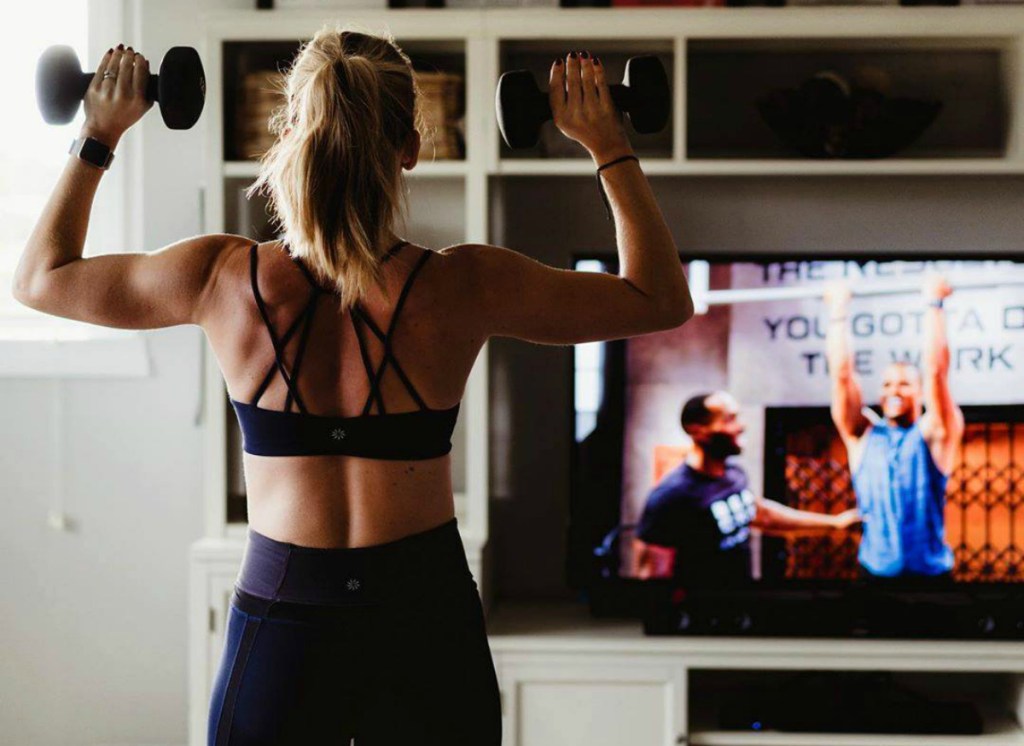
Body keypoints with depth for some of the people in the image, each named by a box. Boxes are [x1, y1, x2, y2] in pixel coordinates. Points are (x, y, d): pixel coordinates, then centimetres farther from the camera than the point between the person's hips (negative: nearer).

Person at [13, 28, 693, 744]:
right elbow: (661, 297, 3)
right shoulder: (462, 287, -11)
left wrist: (99, 136, 17)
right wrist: (609, 146, 10)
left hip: (280, 617, 1)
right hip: (426, 619, 0)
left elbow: (43, 276, 8)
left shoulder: (225, 278, -9)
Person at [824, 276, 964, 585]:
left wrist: (934, 304, -2)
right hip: (875, 574, 2)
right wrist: (839, 310, 5)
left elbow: (935, 370, -5)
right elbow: (841, 374, 3)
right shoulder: (863, 436, 9)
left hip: (930, 574, -2)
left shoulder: (933, 434, 4)